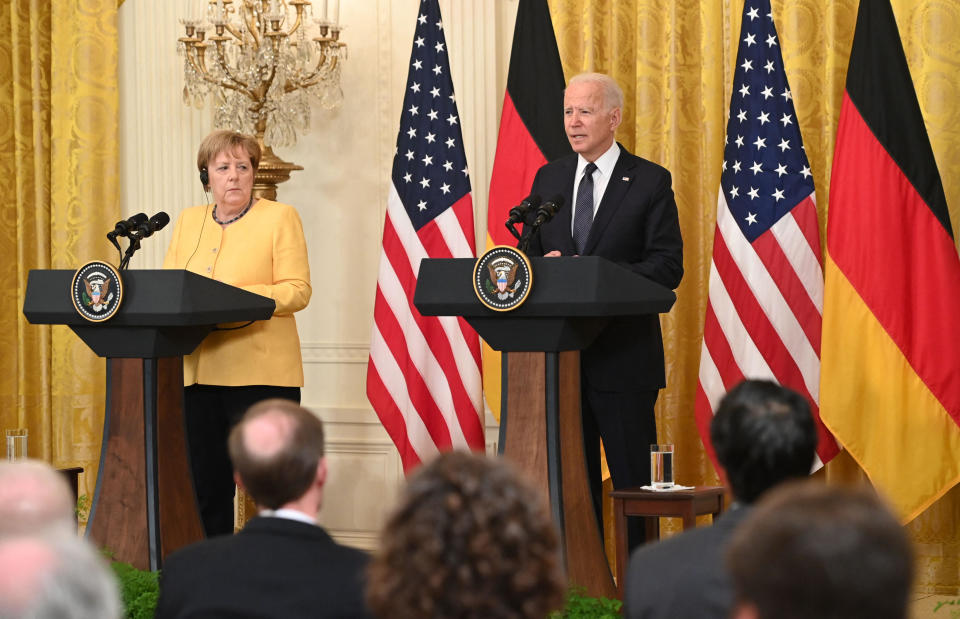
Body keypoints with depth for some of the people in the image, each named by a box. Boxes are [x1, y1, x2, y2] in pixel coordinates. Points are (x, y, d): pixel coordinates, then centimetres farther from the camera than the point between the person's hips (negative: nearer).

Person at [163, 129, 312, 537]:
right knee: (206, 484, 6)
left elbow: (297, 290, -7)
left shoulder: (280, 218, 3)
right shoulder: (188, 222, 17)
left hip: (261, 372, -5)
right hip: (198, 373, 5)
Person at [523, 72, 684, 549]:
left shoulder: (650, 182, -2)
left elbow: (668, 267, -8)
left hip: (624, 354, -4)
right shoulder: (548, 179, 13)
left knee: (633, 480, -1)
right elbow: (529, 253, 15)